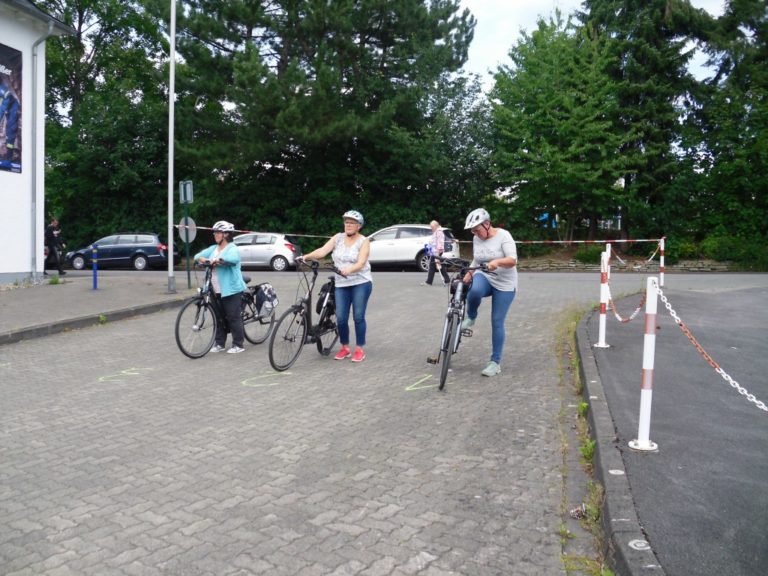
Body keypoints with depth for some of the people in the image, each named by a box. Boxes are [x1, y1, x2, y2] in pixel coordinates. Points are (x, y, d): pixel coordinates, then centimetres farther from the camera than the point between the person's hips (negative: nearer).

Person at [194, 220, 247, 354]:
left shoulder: (232, 248, -8)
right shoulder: (213, 248, 14)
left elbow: (234, 258, -30)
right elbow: (198, 255, 8)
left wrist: (218, 260, -35)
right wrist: (203, 259, -13)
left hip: (231, 289, -7)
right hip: (217, 290, 7)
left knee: (234, 317, -2)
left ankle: (238, 345, 7)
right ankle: (219, 343, 23)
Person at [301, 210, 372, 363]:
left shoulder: (363, 241, -3)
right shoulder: (338, 237, 7)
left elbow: (361, 263, -17)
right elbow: (322, 251, -5)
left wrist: (349, 270, -36)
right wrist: (306, 257, -21)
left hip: (361, 283, -3)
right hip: (341, 284, 3)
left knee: (358, 317, -3)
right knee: (341, 318, -1)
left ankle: (359, 349, 10)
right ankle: (345, 348, 17)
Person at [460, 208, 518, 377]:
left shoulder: (503, 236, -13)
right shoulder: (477, 239, 4)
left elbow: (513, 260, -22)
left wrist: (497, 262, -41)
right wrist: (468, 275, 5)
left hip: (504, 285, -3)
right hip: (484, 278, 3)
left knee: (497, 322, -4)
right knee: (475, 291, -36)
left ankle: (495, 362, 7)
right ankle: (471, 318, -5)